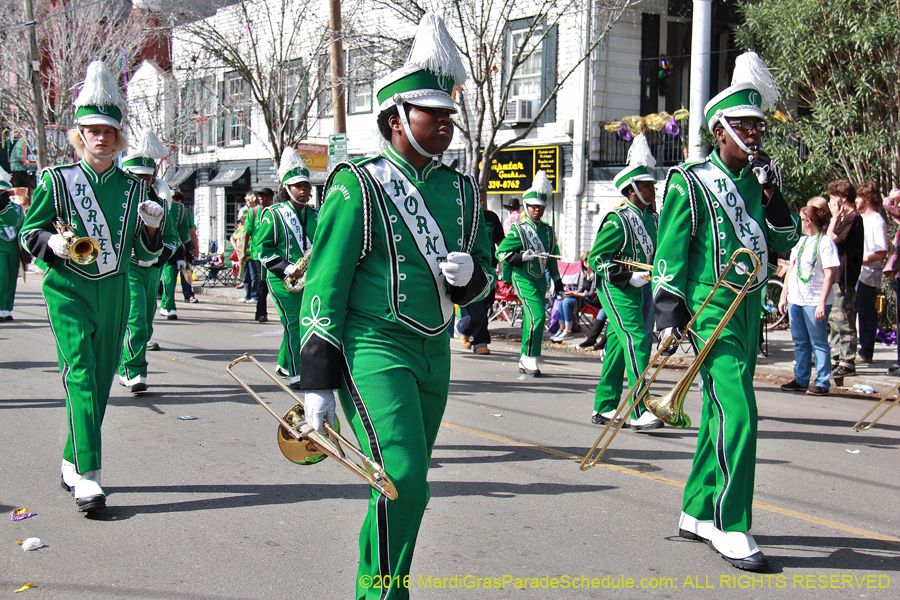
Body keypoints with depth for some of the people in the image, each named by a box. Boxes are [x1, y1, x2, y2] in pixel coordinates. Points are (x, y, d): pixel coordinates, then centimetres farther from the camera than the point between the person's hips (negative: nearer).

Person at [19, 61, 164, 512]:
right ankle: (86, 477, -19)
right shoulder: (57, 180, -1)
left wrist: (151, 229, -9)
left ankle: (72, 463, 26)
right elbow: (29, 232, 4)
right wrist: (51, 242, -18)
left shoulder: (132, 188, 8)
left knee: (101, 379, 9)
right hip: (69, 292, -4)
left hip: (114, 294, 4)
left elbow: (142, 254, 12)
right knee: (80, 376, -15)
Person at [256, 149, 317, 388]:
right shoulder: (273, 215, -3)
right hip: (282, 279, -6)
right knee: (293, 323, -10)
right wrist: (286, 267, -16)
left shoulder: (314, 214, 13)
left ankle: (285, 364, 30)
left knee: (305, 322, 10)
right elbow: (262, 247, -6)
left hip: (309, 279, 6)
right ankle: (297, 375, -9)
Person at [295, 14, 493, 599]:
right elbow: (324, 285, -9)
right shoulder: (359, 185, -7)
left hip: (435, 354, 7)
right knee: (403, 479, -18)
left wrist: (470, 274, -8)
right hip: (374, 351, -6)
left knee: (405, 484, 14)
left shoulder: (461, 191, 11)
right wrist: (318, 382, -12)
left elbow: (484, 277, 18)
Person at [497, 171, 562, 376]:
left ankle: (525, 361, 17)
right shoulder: (519, 230, -5)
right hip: (524, 279, -6)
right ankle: (530, 358, -10)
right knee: (537, 315, -18)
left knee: (531, 320, 9)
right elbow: (502, 252, -6)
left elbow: (552, 257, 23)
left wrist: (557, 281, 22)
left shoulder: (548, 231, 14)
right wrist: (524, 256, -19)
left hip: (541, 280, 6)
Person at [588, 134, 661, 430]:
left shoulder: (652, 219, 12)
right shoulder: (618, 220, -13)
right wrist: (629, 277, -20)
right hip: (615, 289, -8)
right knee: (636, 340, -17)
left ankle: (604, 408, 19)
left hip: (640, 289, 8)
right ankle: (639, 412, -20)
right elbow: (596, 257, -15)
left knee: (618, 345, 11)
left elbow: (655, 253, 26)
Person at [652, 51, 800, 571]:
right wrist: (669, 314, -16)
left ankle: (697, 512, 23)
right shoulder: (691, 183, -5)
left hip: (748, 313, 8)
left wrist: (773, 194, -2)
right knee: (738, 412, -17)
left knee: (722, 414, 12)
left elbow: (786, 243, 12)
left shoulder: (758, 184, 15)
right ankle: (730, 527, -11)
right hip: (710, 310, -8)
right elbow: (669, 251, -8)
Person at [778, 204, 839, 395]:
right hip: (795, 299, 8)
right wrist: (783, 296, 15)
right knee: (800, 342, 12)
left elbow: (829, 274, -14)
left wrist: (822, 303, -20)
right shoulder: (801, 241, 14)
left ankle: (822, 383, 4)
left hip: (815, 301, -8)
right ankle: (801, 380, 20)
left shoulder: (825, 242, -9)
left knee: (818, 343, -1)